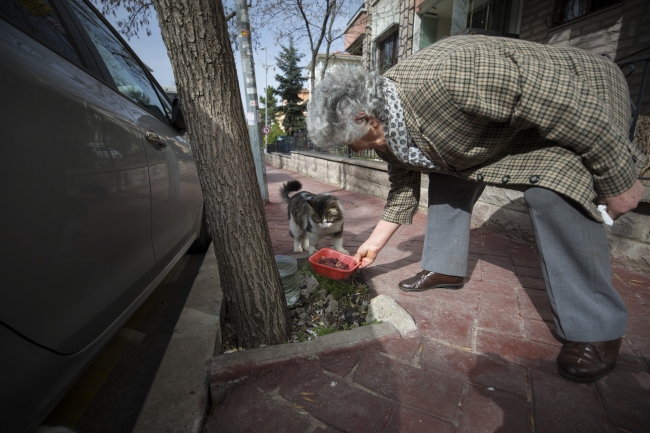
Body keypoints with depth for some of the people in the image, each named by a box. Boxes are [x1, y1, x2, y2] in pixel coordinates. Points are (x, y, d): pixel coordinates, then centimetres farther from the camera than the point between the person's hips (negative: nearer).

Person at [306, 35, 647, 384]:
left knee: (551, 191, -30)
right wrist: (375, 242, 7)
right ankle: (444, 267, 15)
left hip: (580, 96, -7)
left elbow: (569, 102, -31)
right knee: (446, 175, 2)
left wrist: (619, 182, -22)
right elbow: (403, 185, 3)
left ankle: (597, 328, -12)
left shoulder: (446, 79, -40)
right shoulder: (383, 126, -11)